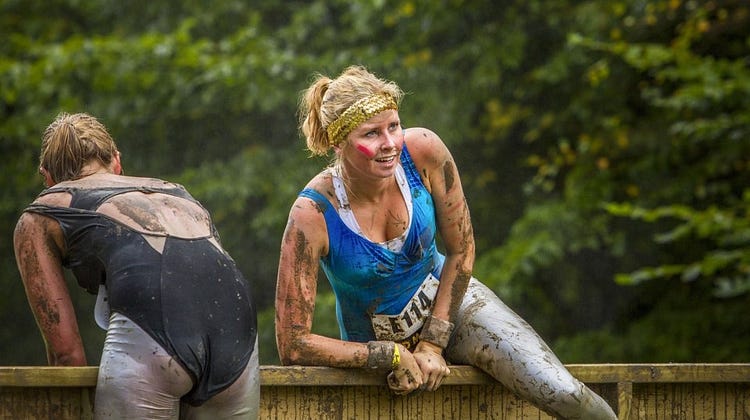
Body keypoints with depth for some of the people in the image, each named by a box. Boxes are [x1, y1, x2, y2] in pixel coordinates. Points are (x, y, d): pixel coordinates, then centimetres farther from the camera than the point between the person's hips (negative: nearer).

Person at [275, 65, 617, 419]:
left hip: (449, 302, 2)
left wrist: (433, 344, -12)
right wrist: (393, 356, -22)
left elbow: (461, 249, -7)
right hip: (374, 349, -1)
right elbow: (292, 346, -25)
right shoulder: (313, 214, -29)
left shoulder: (424, 151, -22)